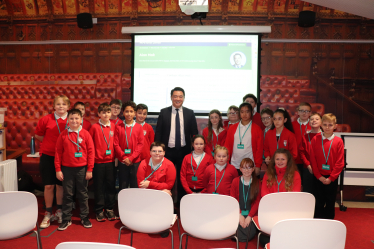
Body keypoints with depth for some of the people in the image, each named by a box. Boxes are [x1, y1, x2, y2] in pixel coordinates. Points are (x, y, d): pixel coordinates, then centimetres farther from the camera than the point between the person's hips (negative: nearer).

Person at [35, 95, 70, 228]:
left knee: (61, 185, 10)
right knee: (49, 185, 4)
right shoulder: (46, 119, -4)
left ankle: (59, 211, 27)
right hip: (48, 156, 0)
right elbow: (38, 135, 9)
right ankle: (48, 214, 19)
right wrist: (50, 143, 3)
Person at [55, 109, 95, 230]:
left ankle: (84, 217, 24)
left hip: (82, 169, -1)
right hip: (67, 169, 1)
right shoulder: (63, 135, 0)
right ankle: (66, 219, 22)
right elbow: (58, 152, 3)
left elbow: (91, 152, -3)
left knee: (83, 194, 10)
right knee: (67, 195, 10)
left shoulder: (85, 134, -3)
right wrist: (58, 169, 0)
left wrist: (90, 169, -5)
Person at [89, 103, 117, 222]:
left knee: (111, 185, 8)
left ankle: (109, 209, 22)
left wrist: (116, 155, 5)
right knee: (99, 187, 7)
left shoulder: (113, 127, 4)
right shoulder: (94, 127, -5)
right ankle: (99, 211, 19)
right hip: (98, 162, -3)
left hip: (110, 161, 3)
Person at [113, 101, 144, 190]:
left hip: (135, 161, 0)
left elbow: (140, 144, -2)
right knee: (123, 186, 8)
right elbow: (116, 144, -1)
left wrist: (131, 158, -10)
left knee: (135, 185, 5)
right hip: (122, 162, 0)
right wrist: (124, 157, -9)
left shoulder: (139, 127, 1)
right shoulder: (118, 126, 1)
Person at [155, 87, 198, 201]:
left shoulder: (190, 113, 4)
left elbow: (194, 133, 5)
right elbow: (158, 132, 2)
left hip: (184, 151, 1)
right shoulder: (164, 112, 2)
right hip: (167, 151, 0)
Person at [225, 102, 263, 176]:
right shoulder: (232, 128, 8)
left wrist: (258, 165, -5)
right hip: (234, 166, 2)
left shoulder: (257, 129, 1)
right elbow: (227, 146, 9)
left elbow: (259, 149, -1)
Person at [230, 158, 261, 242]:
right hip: (238, 213, 0)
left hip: (251, 214, 0)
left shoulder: (256, 182, 3)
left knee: (249, 235, -18)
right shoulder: (235, 181, 3)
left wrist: (249, 216, -12)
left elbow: (257, 201, 0)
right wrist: (239, 215, -11)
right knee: (240, 236, -19)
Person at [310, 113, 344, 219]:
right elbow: (313, 159, -3)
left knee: (330, 202, 12)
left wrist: (331, 178, -9)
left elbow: (340, 162, -4)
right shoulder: (315, 139, -3)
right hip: (318, 177, 0)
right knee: (319, 202, 10)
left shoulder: (338, 141, -4)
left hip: (332, 178, 0)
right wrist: (319, 176, -8)